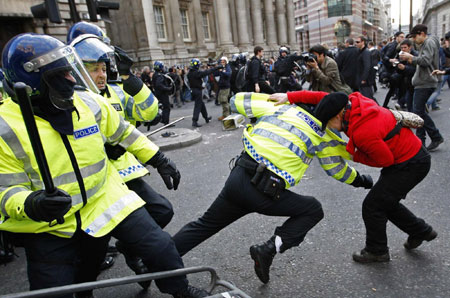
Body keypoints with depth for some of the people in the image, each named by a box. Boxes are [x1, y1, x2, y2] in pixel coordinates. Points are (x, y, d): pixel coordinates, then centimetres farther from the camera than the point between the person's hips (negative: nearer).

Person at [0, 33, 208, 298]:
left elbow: (125, 133, 8)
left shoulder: (90, 102, -6)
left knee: (160, 248, -3)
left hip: (104, 199, 2)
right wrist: (31, 205, -35)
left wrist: (160, 161, 9)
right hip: (50, 227, -1)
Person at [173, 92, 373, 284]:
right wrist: (360, 180, 37)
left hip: (236, 177, 5)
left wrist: (275, 98, 32)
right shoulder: (321, 133, 6)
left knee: (205, 225, 25)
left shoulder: (279, 106, 14)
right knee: (313, 210, 18)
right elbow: (338, 168, 17)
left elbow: (236, 102, 20)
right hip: (264, 193, -4)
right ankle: (267, 250, 7)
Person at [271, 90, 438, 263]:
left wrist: (355, 156, -10)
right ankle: (421, 231, 42)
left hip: (411, 165, -9)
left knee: (372, 205, -1)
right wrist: (290, 97, -9)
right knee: (385, 202, 23)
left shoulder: (363, 132, -35)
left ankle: (377, 251, 21)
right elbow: (323, 97, -3)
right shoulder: (353, 101, -11)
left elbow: (385, 160, -22)